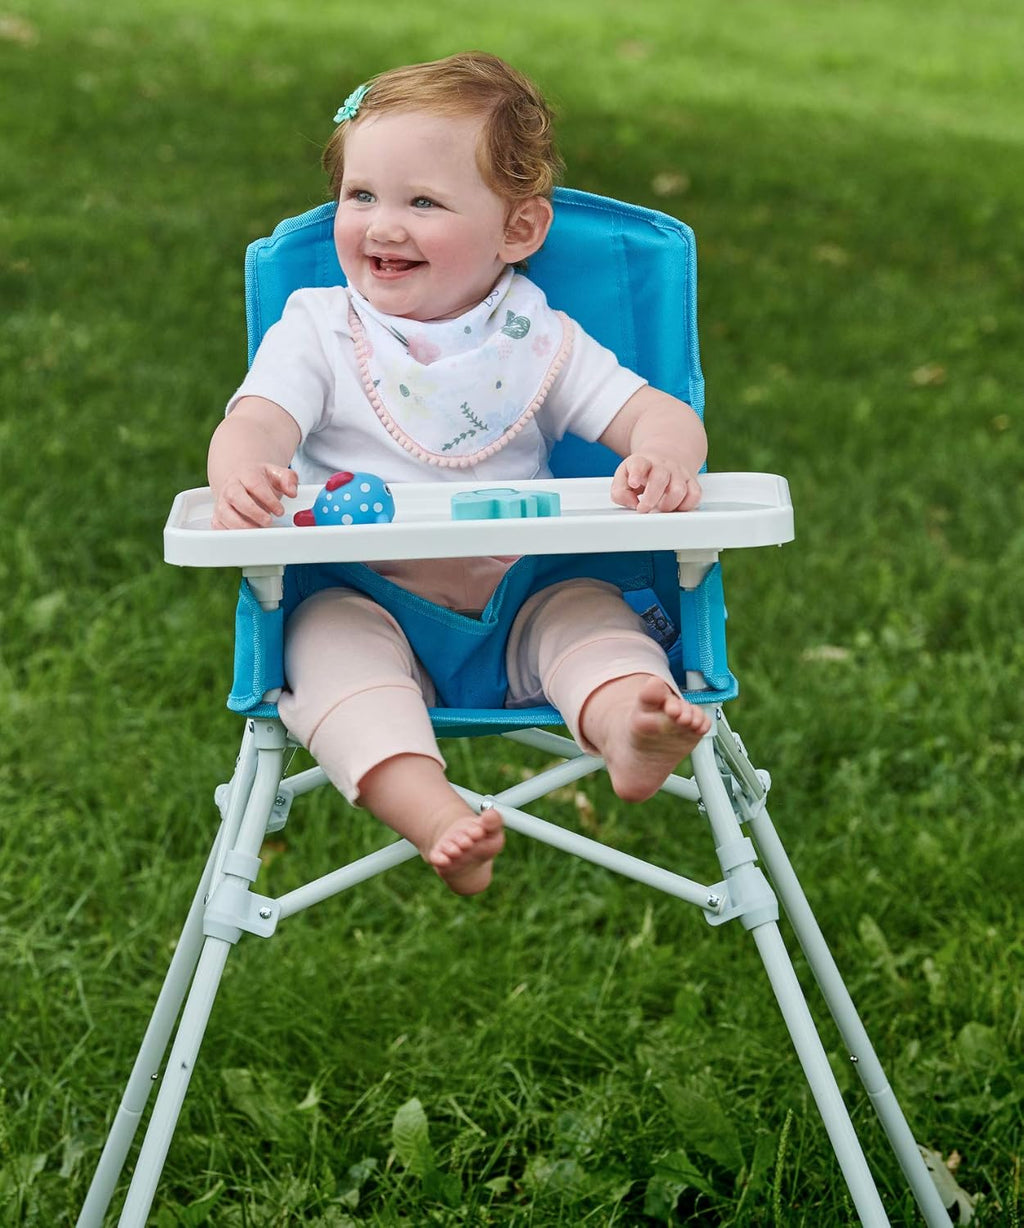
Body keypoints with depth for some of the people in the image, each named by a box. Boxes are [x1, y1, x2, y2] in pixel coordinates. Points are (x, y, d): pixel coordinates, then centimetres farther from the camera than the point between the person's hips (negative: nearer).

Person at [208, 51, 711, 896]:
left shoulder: (539, 342, 6)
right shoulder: (317, 330, 5)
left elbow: (661, 415, -1)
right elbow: (256, 422, -11)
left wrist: (665, 455, -28)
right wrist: (243, 477, -38)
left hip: (518, 600, 1)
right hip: (364, 596, -1)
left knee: (590, 606, -25)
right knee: (330, 632, -30)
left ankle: (629, 731, -54)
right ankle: (433, 816, -49)